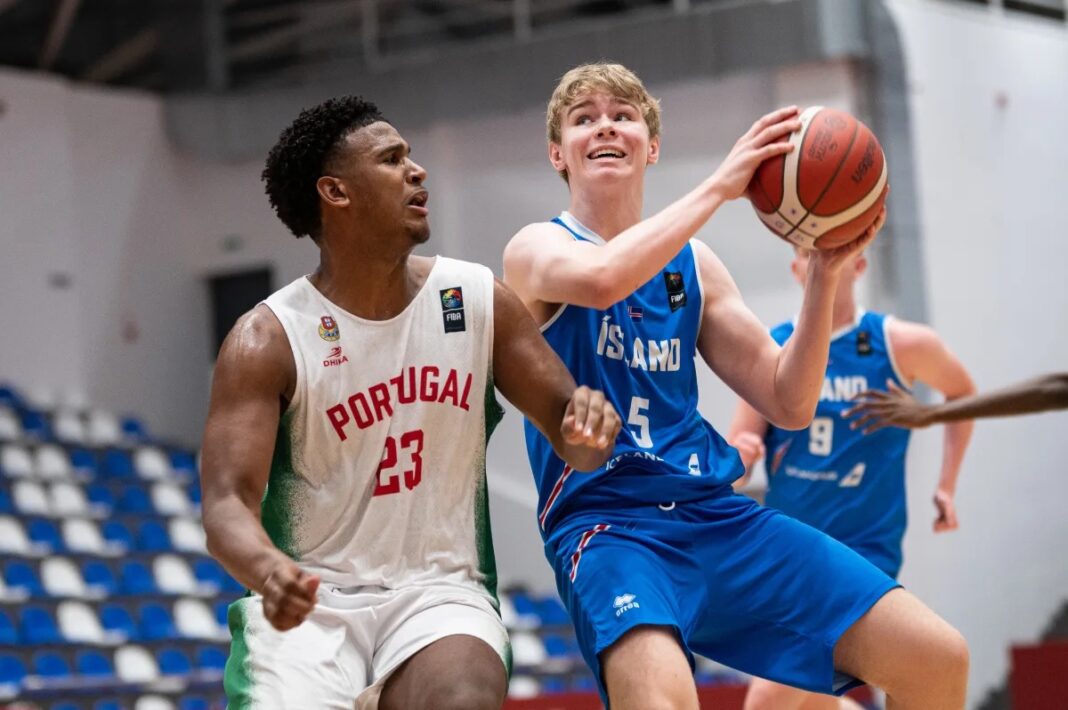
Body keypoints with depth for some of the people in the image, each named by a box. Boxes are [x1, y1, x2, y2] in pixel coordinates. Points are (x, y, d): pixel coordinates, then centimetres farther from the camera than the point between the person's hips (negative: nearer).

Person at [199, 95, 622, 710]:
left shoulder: (478, 300, 2)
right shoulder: (268, 340, -8)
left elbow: (570, 431, 7)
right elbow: (228, 501, -16)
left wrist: (588, 423, -19)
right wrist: (269, 570, -39)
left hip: (441, 590, 1)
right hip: (310, 600, -1)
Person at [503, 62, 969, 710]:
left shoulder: (692, 264, 16)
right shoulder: (535, 249, 1)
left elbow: (789, 405, 13)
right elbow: (601, 280, -25)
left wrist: (825, 274, 1)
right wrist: (721, 185, -18)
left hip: (714, 511, 6)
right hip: (604, 521, -6)